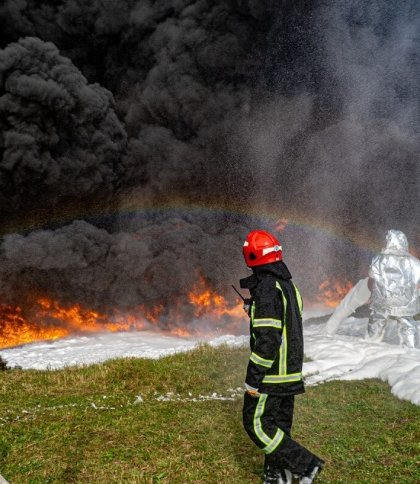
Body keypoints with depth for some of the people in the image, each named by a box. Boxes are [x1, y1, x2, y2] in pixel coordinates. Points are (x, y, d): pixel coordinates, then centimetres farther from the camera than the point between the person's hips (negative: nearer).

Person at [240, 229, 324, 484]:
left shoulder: (267, 289, -21)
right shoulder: (289, 285, 10)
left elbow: (267, 339, -24)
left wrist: (253, 379, -19)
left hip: (272, 372, -9)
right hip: (291, 371, 9)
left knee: (257, 423, 1)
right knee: (279, 424, 15)